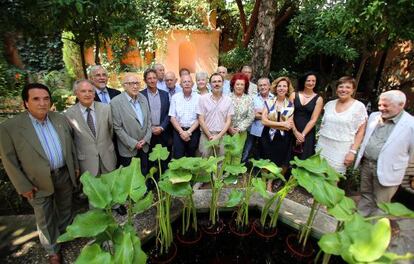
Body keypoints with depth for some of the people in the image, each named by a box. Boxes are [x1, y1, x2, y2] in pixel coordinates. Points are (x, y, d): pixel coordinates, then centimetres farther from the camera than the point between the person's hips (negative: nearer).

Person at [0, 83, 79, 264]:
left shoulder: (61, 119, -4)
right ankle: (53, 249, 39)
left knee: (65, 209, 24)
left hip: (65, 175, 3)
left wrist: (76, 167, 9)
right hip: (39, 183, -3)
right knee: (45, 219, 16)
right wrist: (23, 186, -9)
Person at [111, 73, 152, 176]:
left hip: (144, 146, 5)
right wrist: (133, 143, -13)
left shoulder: (143, 98, 3)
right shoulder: (116, 102, -14)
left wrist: (146, 139, -3)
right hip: (128, 149, -4)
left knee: (144, 175, 15)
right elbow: (117, 128, -14)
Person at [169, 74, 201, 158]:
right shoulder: (175, 97, 4)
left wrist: (189, 132, -10)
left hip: (193, 131, 0)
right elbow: (172, 117, 1)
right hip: (178, 131, 1)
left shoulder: (198, 97, 1)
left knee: (191, 157, 8)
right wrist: (181, 132, -9)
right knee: (177, 157, 1)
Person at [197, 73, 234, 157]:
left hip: (222, 136, 2)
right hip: (206, 135, -1)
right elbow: (201, 120, -3)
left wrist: (218, 136, -8)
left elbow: (228, 121, 2)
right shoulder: (203, 98, -2)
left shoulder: (228, 100, 3)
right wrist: (210, 136, -8)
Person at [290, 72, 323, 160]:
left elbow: (313, 120, -4)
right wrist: (295, 132, -12)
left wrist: (303, 134, -11)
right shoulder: (294, 95, 3)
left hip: (307, 134, 0)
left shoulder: (318, 99, 2)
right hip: (292, 132, 1)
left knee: (303, 159, 6)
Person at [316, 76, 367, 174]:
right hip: (322, 146, 4)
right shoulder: (329, 104, 7)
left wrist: (353, 151, -10)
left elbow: (360, 132, -3)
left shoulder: (359, 106, -4)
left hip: (341, 150, -3)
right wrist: (318, 142, 11)